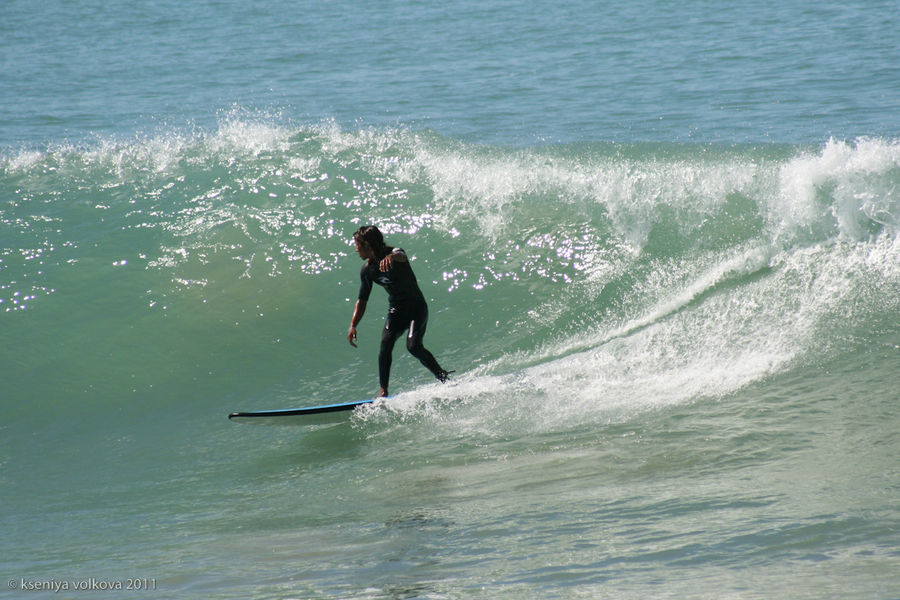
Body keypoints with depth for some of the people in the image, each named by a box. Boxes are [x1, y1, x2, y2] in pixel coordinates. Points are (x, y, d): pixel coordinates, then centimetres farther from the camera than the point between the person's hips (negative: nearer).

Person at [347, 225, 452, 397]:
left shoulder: (395, 254, -18)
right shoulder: (367, 270, 1)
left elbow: (400, 256, -45)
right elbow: (362, 300, 9)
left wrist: (390, 257, -70)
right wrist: (353, 326, -3)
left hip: (417, 308, -5)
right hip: (396, 311, 5)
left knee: (413, 346, -23)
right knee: (385, 344, -18)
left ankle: (444, 378, -8)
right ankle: (383, 391, -15)